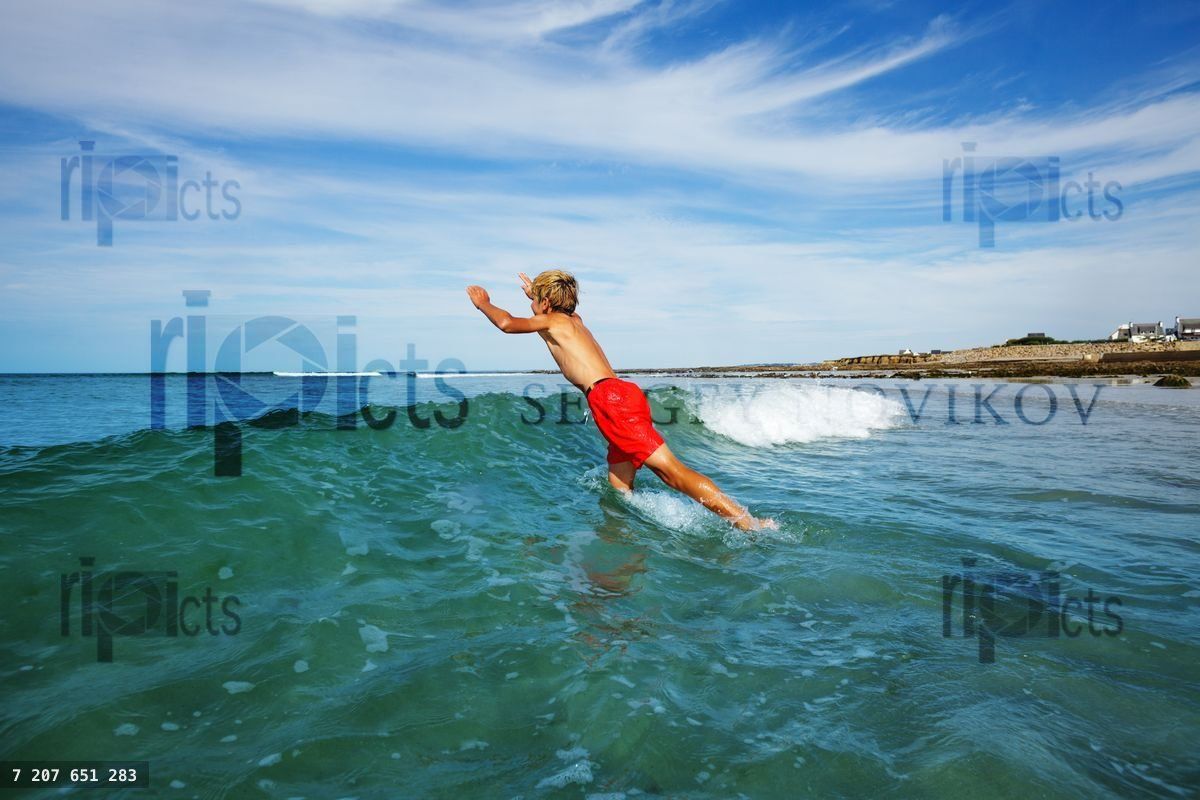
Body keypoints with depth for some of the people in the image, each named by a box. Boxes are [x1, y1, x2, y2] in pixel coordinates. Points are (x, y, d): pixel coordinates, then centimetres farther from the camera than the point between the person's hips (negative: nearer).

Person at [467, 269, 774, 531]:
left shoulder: (551, 321, 8)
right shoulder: (574, 319, 30)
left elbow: (507, 323, -3)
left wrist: (484, 303, 16)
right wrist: (536, 293, 68)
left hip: (608, 397, -9)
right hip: (623, 394, 9)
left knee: (672, 470, -16)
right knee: (619, 491, 10)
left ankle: (750, 524, -21)